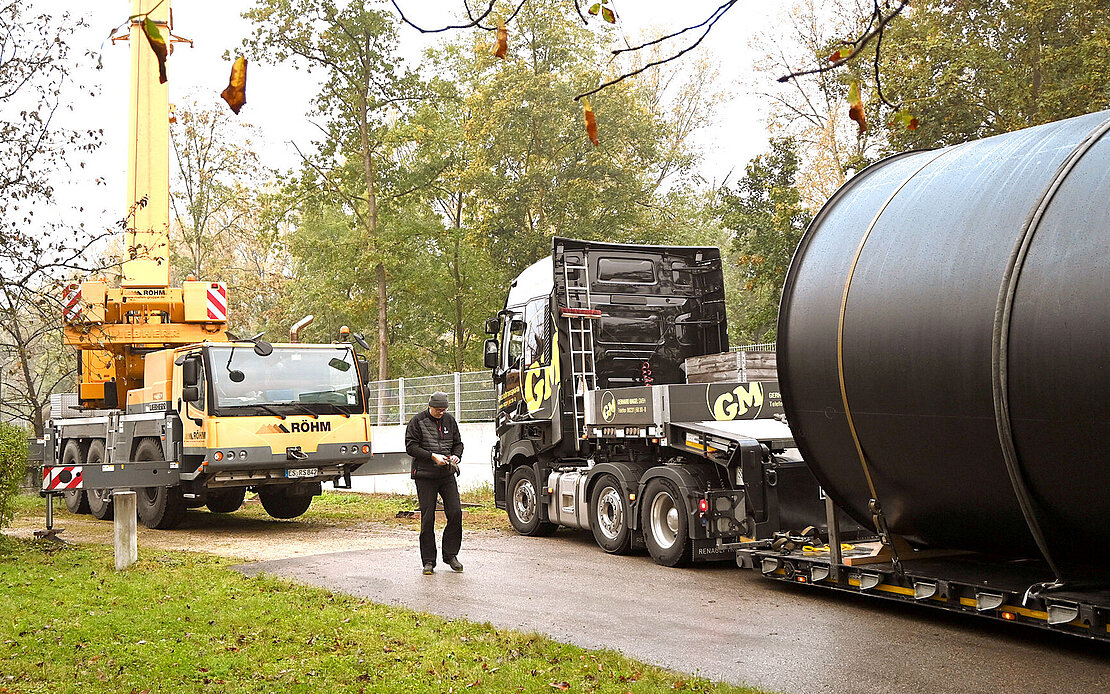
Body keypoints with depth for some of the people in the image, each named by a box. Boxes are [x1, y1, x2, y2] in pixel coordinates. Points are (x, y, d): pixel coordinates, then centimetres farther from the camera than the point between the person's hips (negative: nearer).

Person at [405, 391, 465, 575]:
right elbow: (410, 447, -8)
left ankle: (450, 554, 10)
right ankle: (428, 561, 6)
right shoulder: (417, 421, -3)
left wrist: (456, 456, -3)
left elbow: (458, 443, 19)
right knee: (427, 518, -2)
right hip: (425, 476, -4)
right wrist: (432, 456, -17)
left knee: (455, 513, -5)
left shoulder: (449, 420, 11)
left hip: (447, 474, 4)